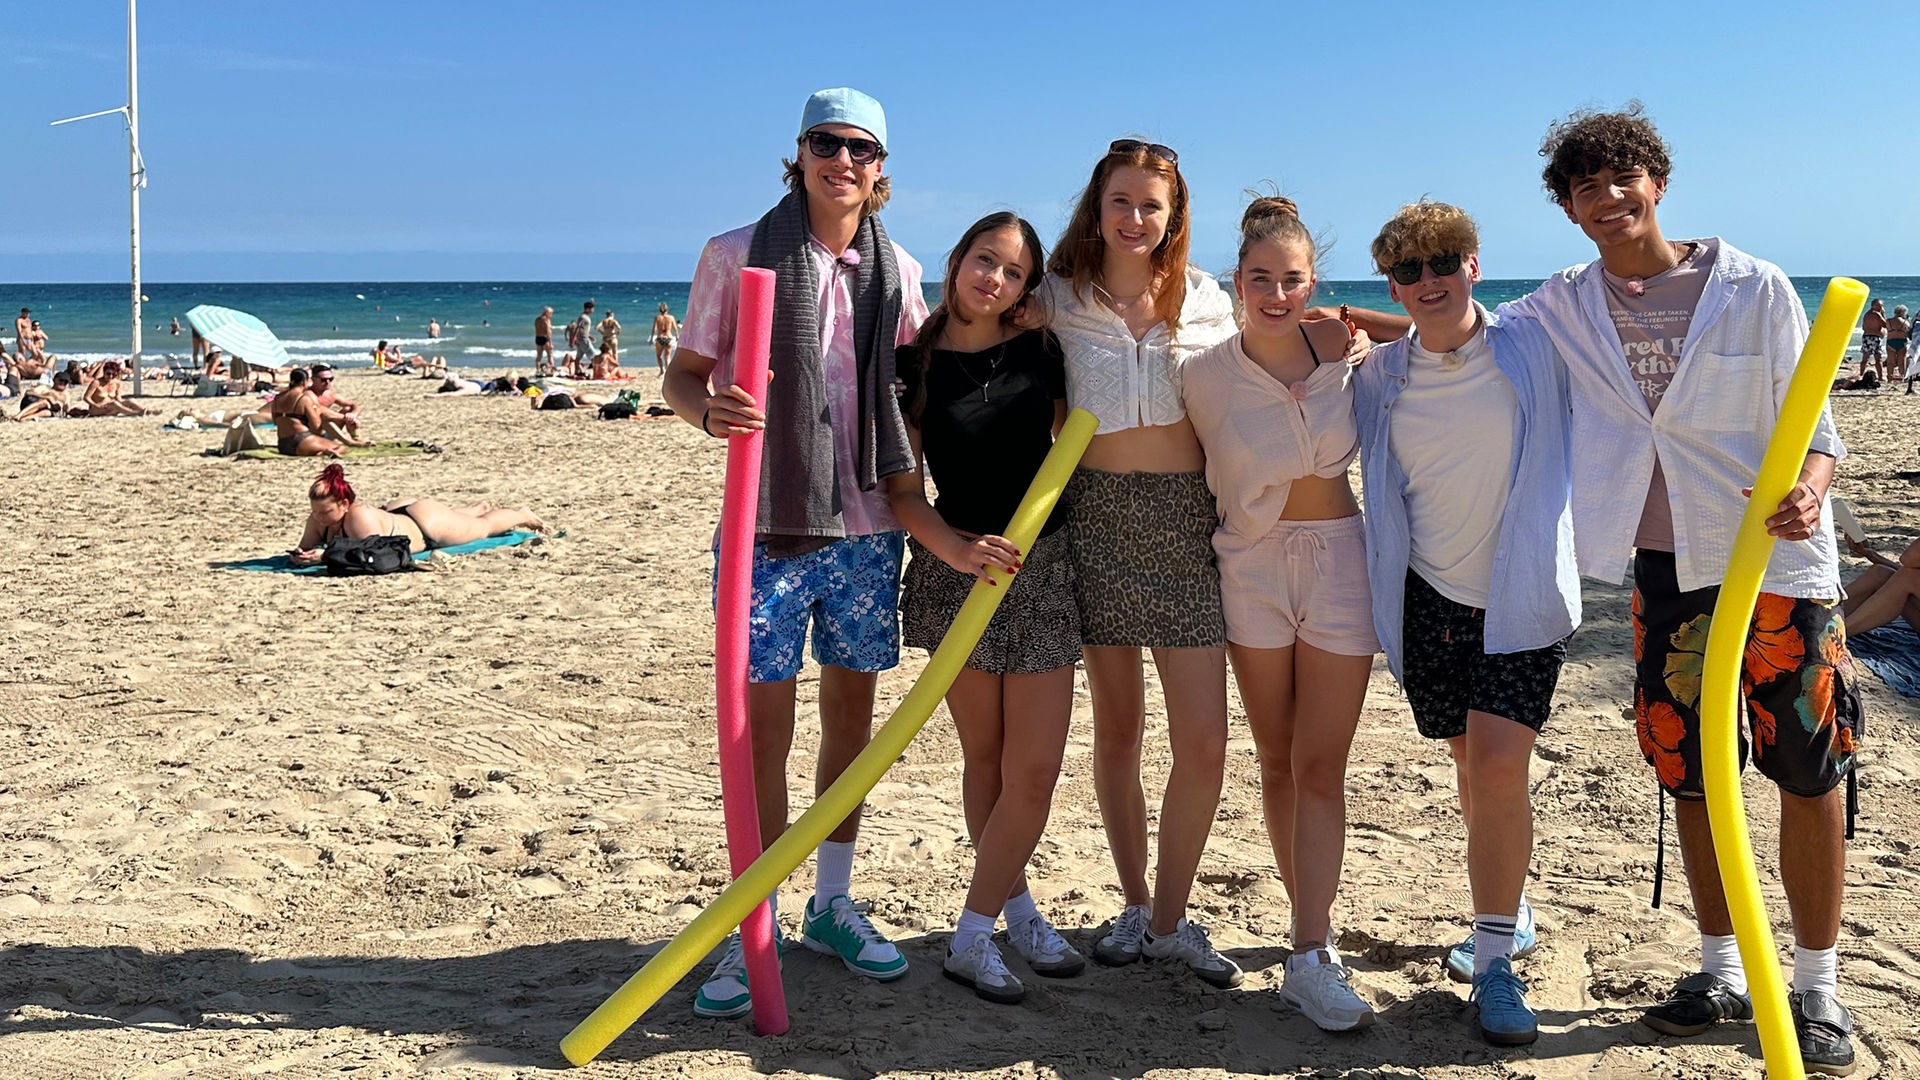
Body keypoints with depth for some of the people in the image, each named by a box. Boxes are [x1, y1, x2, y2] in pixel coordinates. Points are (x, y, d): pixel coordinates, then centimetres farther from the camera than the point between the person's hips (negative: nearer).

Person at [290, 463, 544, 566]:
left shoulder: (360, 516, -44)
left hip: (427, 524, -6)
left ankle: (521, 515, 51)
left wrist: (326, 556, -54)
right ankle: (481, 506, 70)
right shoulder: (319, 517, -24)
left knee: (484, 526, 23)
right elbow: (306, 546, -14)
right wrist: (301, 555, -38)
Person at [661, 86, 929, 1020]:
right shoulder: (736, 256, -3)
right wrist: (708, 408, -22)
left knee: (851, 712, 12)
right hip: (768, 525, -3)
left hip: (867, 526, 4)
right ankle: (748, 933, 12)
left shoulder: (898, 270, 7)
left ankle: (832, 906, 28)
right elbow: (680, 376, -1)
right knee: (762, 729, -1)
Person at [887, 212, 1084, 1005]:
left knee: (1034, 769, -3)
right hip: (958, 573, -2)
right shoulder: (915, 365, -3)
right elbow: (904, 490, -5)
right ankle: (1013, 908, 26)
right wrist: (955, 546, -20)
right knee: (987, 760, 8)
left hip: (1044, 569, 2)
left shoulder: (1040, 351, 2)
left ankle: (974, 933, 9)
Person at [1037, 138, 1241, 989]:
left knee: (1204, 740, -3)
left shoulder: (1206, 302, 6)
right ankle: (1134, 904, 27)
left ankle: (1171, 918, 14)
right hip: (1098, 514, 0)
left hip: (1187, 519, 1)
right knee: (1116, 729, 10)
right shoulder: (1059, 298, 2)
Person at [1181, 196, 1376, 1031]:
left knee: (1321, 768, -3)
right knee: (1278, 764, 9)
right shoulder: (1206, 377, -7)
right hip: (1252, 567, 1)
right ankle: (1314, 923, 23)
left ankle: (1309, 960, -4)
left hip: (1339, 561, 0)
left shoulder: (1342, 347, -5)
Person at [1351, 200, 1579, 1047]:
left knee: (1499, 764, -15)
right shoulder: (1378, 376, 1)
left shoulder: (1533, 350, -7)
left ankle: (1495, 957, -3)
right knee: (1471, 766, 13)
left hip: (1523, 594, -3)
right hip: (1431, 595, 3)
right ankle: (1507, 918, 35)